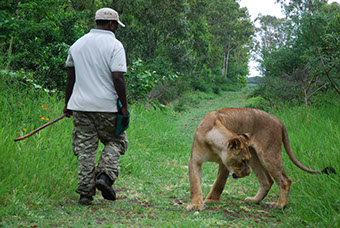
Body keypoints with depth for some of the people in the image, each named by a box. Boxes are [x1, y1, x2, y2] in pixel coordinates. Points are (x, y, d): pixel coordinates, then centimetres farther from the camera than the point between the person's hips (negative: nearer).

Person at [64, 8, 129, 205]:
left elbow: (70, 77, 17)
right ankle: (105, 175, -5)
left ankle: (85, 192, 5)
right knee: (115, 141, 14)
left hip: (81, 105, 4)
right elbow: (118, 78, -15)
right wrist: (124, 107, -9)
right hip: (107, 106, -4)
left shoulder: (78, 44, 12)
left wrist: (68, 104, 24)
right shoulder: (114, 45, -7)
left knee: (85, 148, 7)